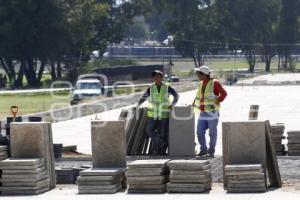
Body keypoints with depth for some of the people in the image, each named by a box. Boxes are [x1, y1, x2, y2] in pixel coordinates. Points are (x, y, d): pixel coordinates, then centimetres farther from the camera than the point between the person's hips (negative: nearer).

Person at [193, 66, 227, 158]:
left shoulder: (214, 83, -10)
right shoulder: (201, 83, 12)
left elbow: (224, 93, -18)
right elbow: (199, 95, 25)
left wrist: (217, 102, -20)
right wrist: (195, 103, 11)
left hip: (212, 113, -7)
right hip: (203, 113, 7)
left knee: (212, 133, 0)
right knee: (200, 132, 4)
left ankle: (211, 152, 7)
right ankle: (203, 150, 16)